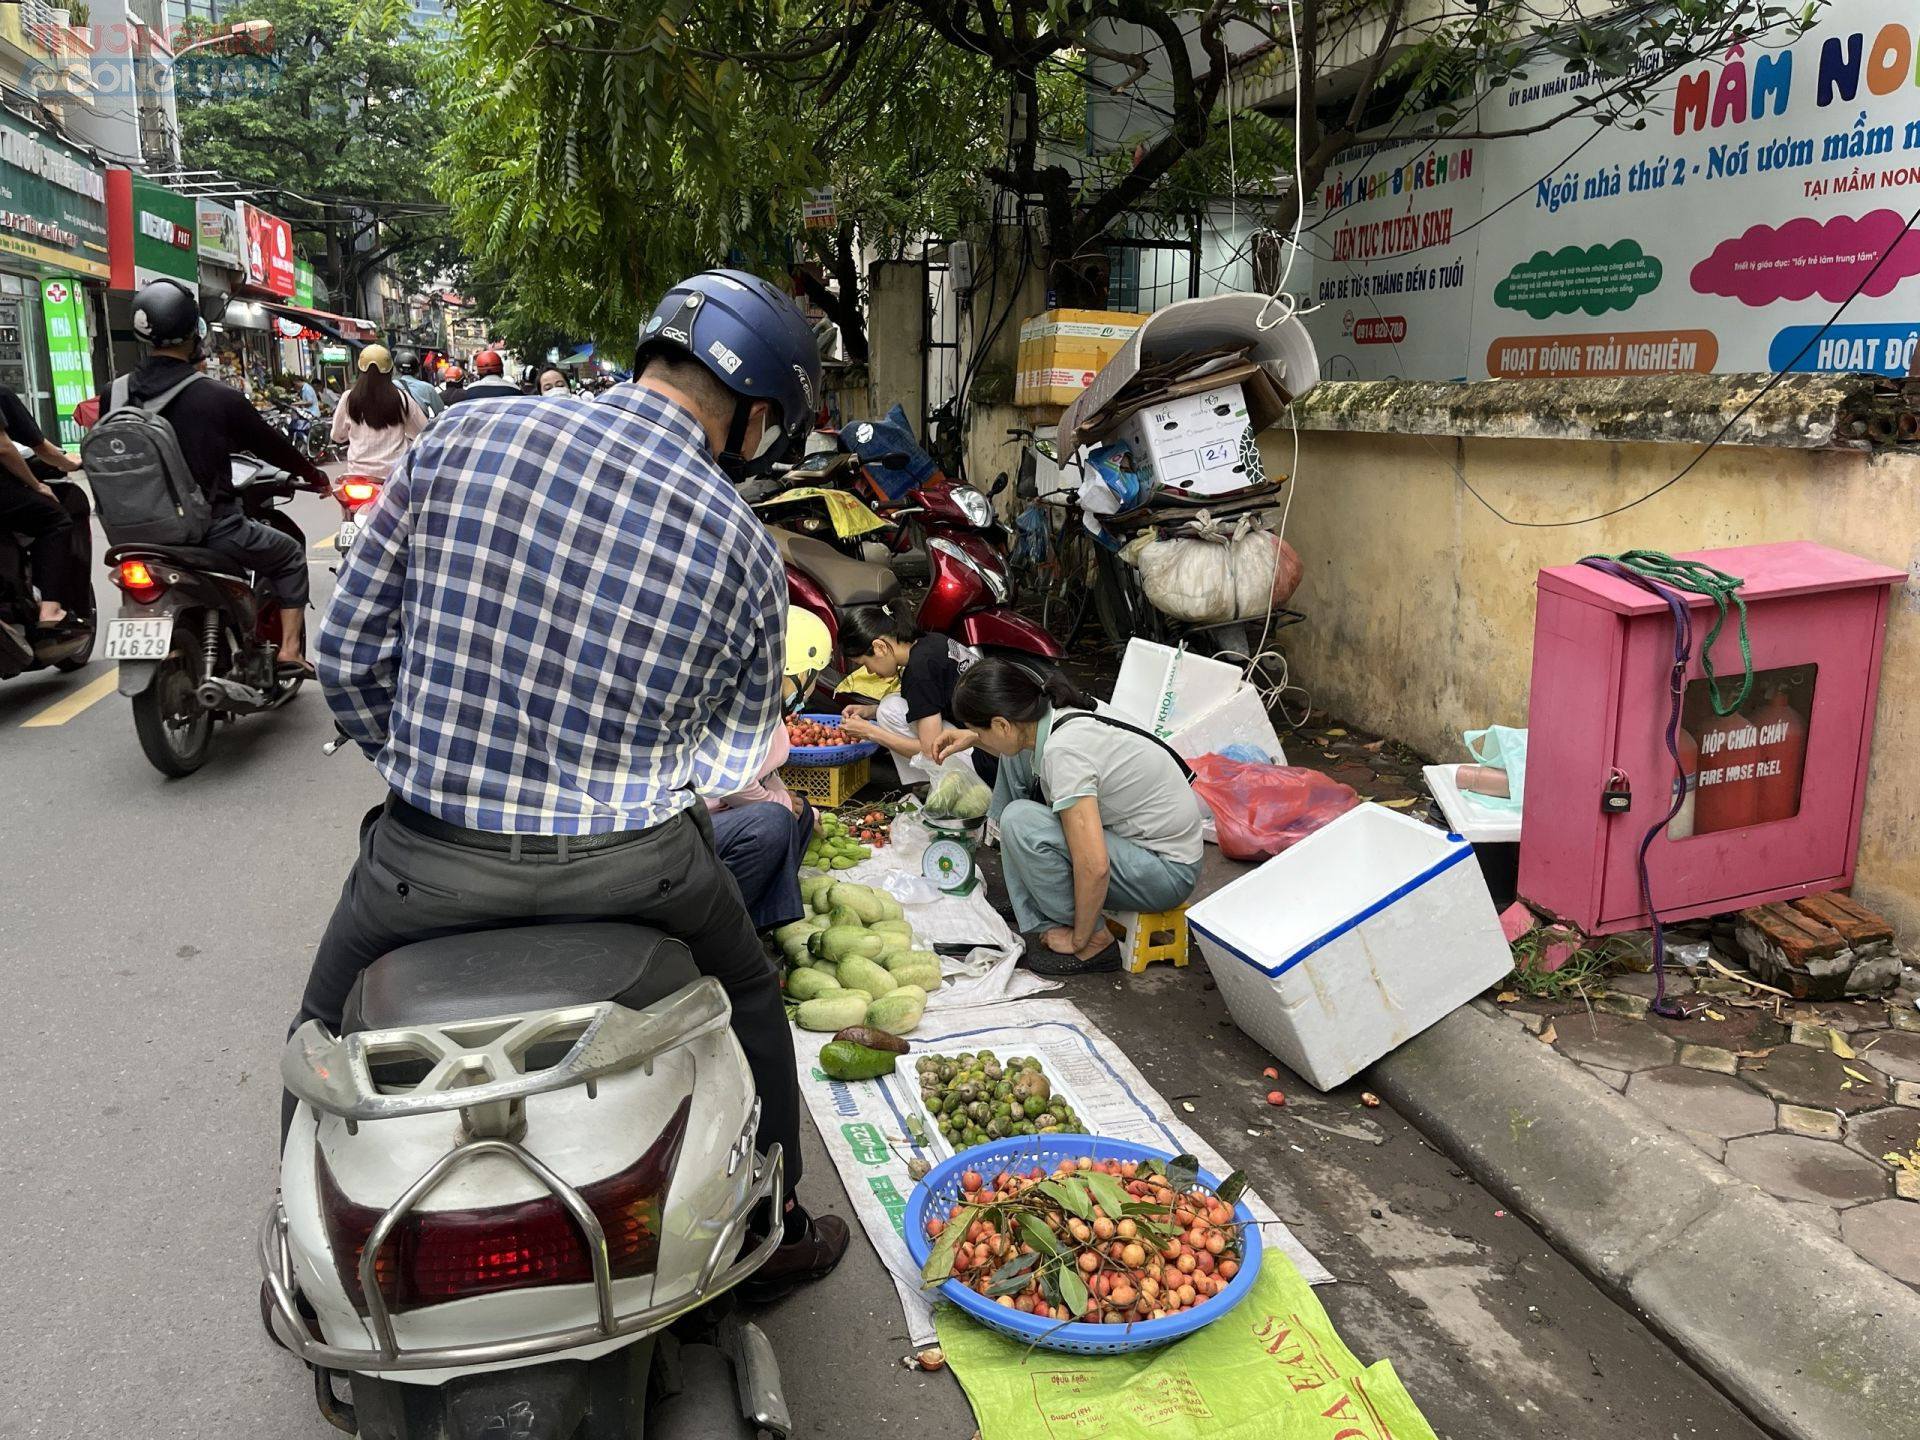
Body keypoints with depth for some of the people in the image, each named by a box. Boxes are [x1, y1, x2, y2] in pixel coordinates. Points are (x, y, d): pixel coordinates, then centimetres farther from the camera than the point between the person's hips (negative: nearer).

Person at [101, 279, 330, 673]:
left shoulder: (114, 396, -1)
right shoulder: (217, 396, -14)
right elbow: (272, 445, -1)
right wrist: (316, 476, 18)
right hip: (212, 530, -5)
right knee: (290, 556, 19)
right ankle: (290, 650, 10)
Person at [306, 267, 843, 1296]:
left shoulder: (459, 438, -4)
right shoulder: (743, 544, -6)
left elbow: (349, 647, 0)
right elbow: (734, 759, 2)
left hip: (431, 857, 1)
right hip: (629, 863, 0)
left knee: (332, 1022, 29)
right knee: (748, 997, 28)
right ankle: (771, 1234, 43)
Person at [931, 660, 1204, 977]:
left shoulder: (1062, 752, -30)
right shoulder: (1052, 719, -4)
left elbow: (1094, 868, -34)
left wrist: (1081, 939, -19)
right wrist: (973, 739, 9)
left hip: (1167, 871, -9)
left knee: (1020, 822, -24)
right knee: (1016, 759, 4)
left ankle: (1095, 942, -8)